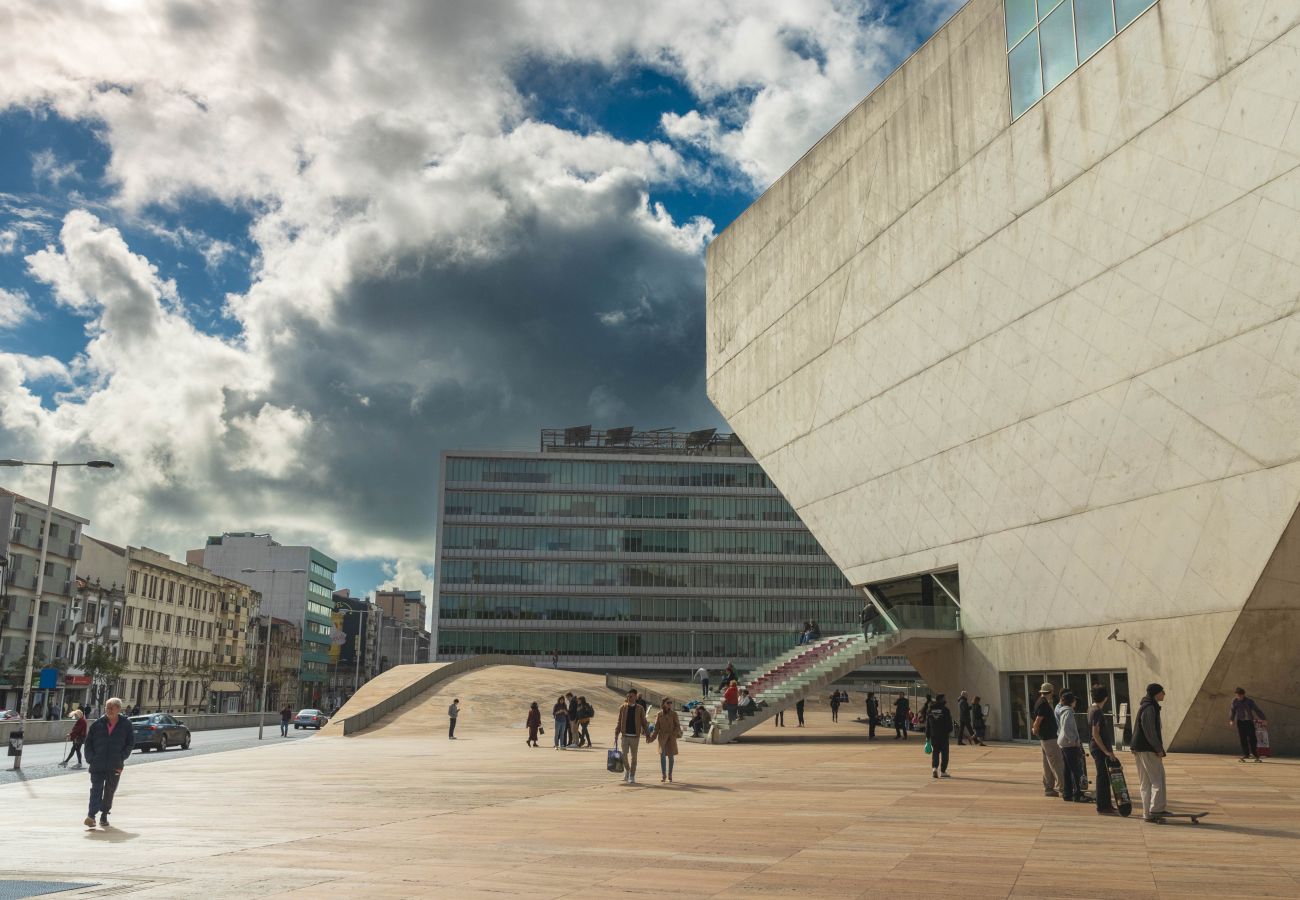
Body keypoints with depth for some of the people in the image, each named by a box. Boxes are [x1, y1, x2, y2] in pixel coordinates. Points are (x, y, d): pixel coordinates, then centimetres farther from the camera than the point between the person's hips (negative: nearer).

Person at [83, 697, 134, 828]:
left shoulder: (126, 725, 1)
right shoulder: (98, 724, 2)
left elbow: (130, 744, 6)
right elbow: (88, 742, 6)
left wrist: (120, 758, -4)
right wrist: (90, 759, -2)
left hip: (115, 766, 1)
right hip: (97, 765, -1)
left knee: (109, 791, 10)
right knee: (96, 789, -11)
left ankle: (104, 815, 23)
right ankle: (91, 815, -18)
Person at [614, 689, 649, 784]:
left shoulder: (640, 708, 1)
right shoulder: (622, 708, 3)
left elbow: (643, 722, 6)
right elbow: (619, 722, 6)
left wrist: (647, 734, 3)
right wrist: (616, 735, 1)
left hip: (635, 737, -1)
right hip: (625, 736, 1)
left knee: (633, 757, 3)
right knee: (624, 755, -4)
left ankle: (632, 776, 14)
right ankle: (627, 769, 24)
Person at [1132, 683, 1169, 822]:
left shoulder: (1144, 706, 18)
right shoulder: (1149, 708, -15)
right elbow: (1150, 731, -19)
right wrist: (1159, 749, -13)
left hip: (1139, 749, 10)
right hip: (1148, 750, -10)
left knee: (1146, 783, 11)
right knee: (1158, 780, -4)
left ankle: (1147, 813, 13)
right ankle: (1155, 810, -5)